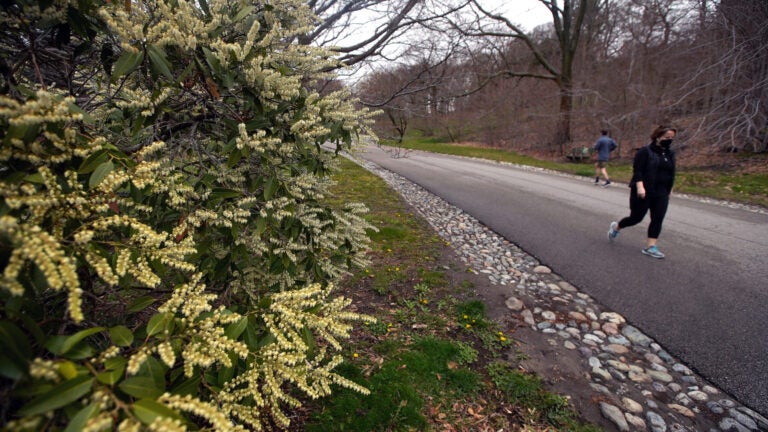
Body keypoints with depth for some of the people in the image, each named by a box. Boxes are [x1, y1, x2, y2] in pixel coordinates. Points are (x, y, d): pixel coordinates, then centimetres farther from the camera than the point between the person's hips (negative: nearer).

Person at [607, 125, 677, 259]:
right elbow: (637, 170, -16)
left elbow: (671, 173, 18)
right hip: (643, 192, -6)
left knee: (658, 220, -1)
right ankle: (616, 227, 29)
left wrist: (669, 190, 19)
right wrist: (640, 187, -25)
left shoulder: (670, 154, 11)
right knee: (636, 217, 2)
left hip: (661, 194, 6)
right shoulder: (645, 151, -10)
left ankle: (650, 247, 4)